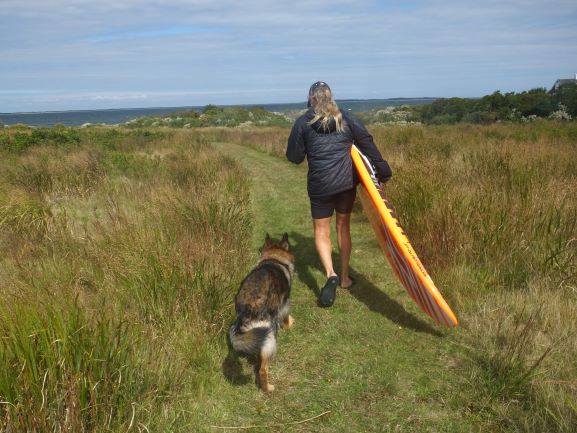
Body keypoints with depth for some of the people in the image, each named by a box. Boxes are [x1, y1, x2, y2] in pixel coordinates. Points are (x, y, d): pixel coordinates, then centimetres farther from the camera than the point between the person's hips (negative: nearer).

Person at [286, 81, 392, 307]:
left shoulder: (303, 123, 0)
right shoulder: (346, 118, 6)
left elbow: (294, 157, 0)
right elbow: (367, 142, -1)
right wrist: (383, 170, 2)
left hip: (320, 185, -2)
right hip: (347, 182, 3)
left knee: (321, 231, 8)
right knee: (343, 227, 17)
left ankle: (331, 274, -16)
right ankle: (345, 277, 26)